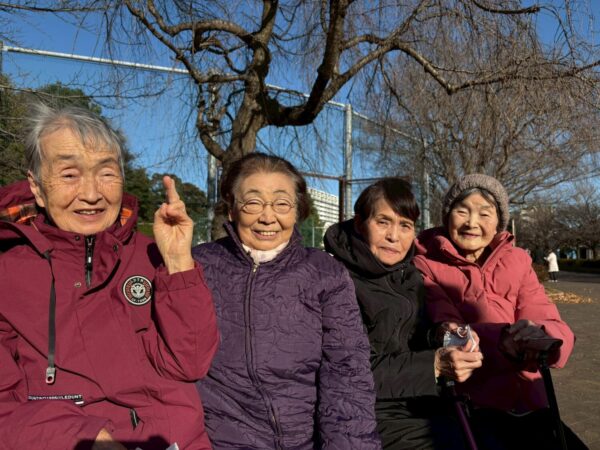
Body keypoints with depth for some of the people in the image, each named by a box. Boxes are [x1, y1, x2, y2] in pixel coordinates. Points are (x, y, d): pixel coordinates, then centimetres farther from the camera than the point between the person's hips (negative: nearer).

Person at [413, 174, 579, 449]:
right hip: (470, 407, -4)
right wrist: (501, 339, -33)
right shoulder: (425, 265, -1)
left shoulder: (517, 261, 9)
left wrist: (541, 337, -25)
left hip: (528, 404, 4)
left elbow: (559, 333, -2)